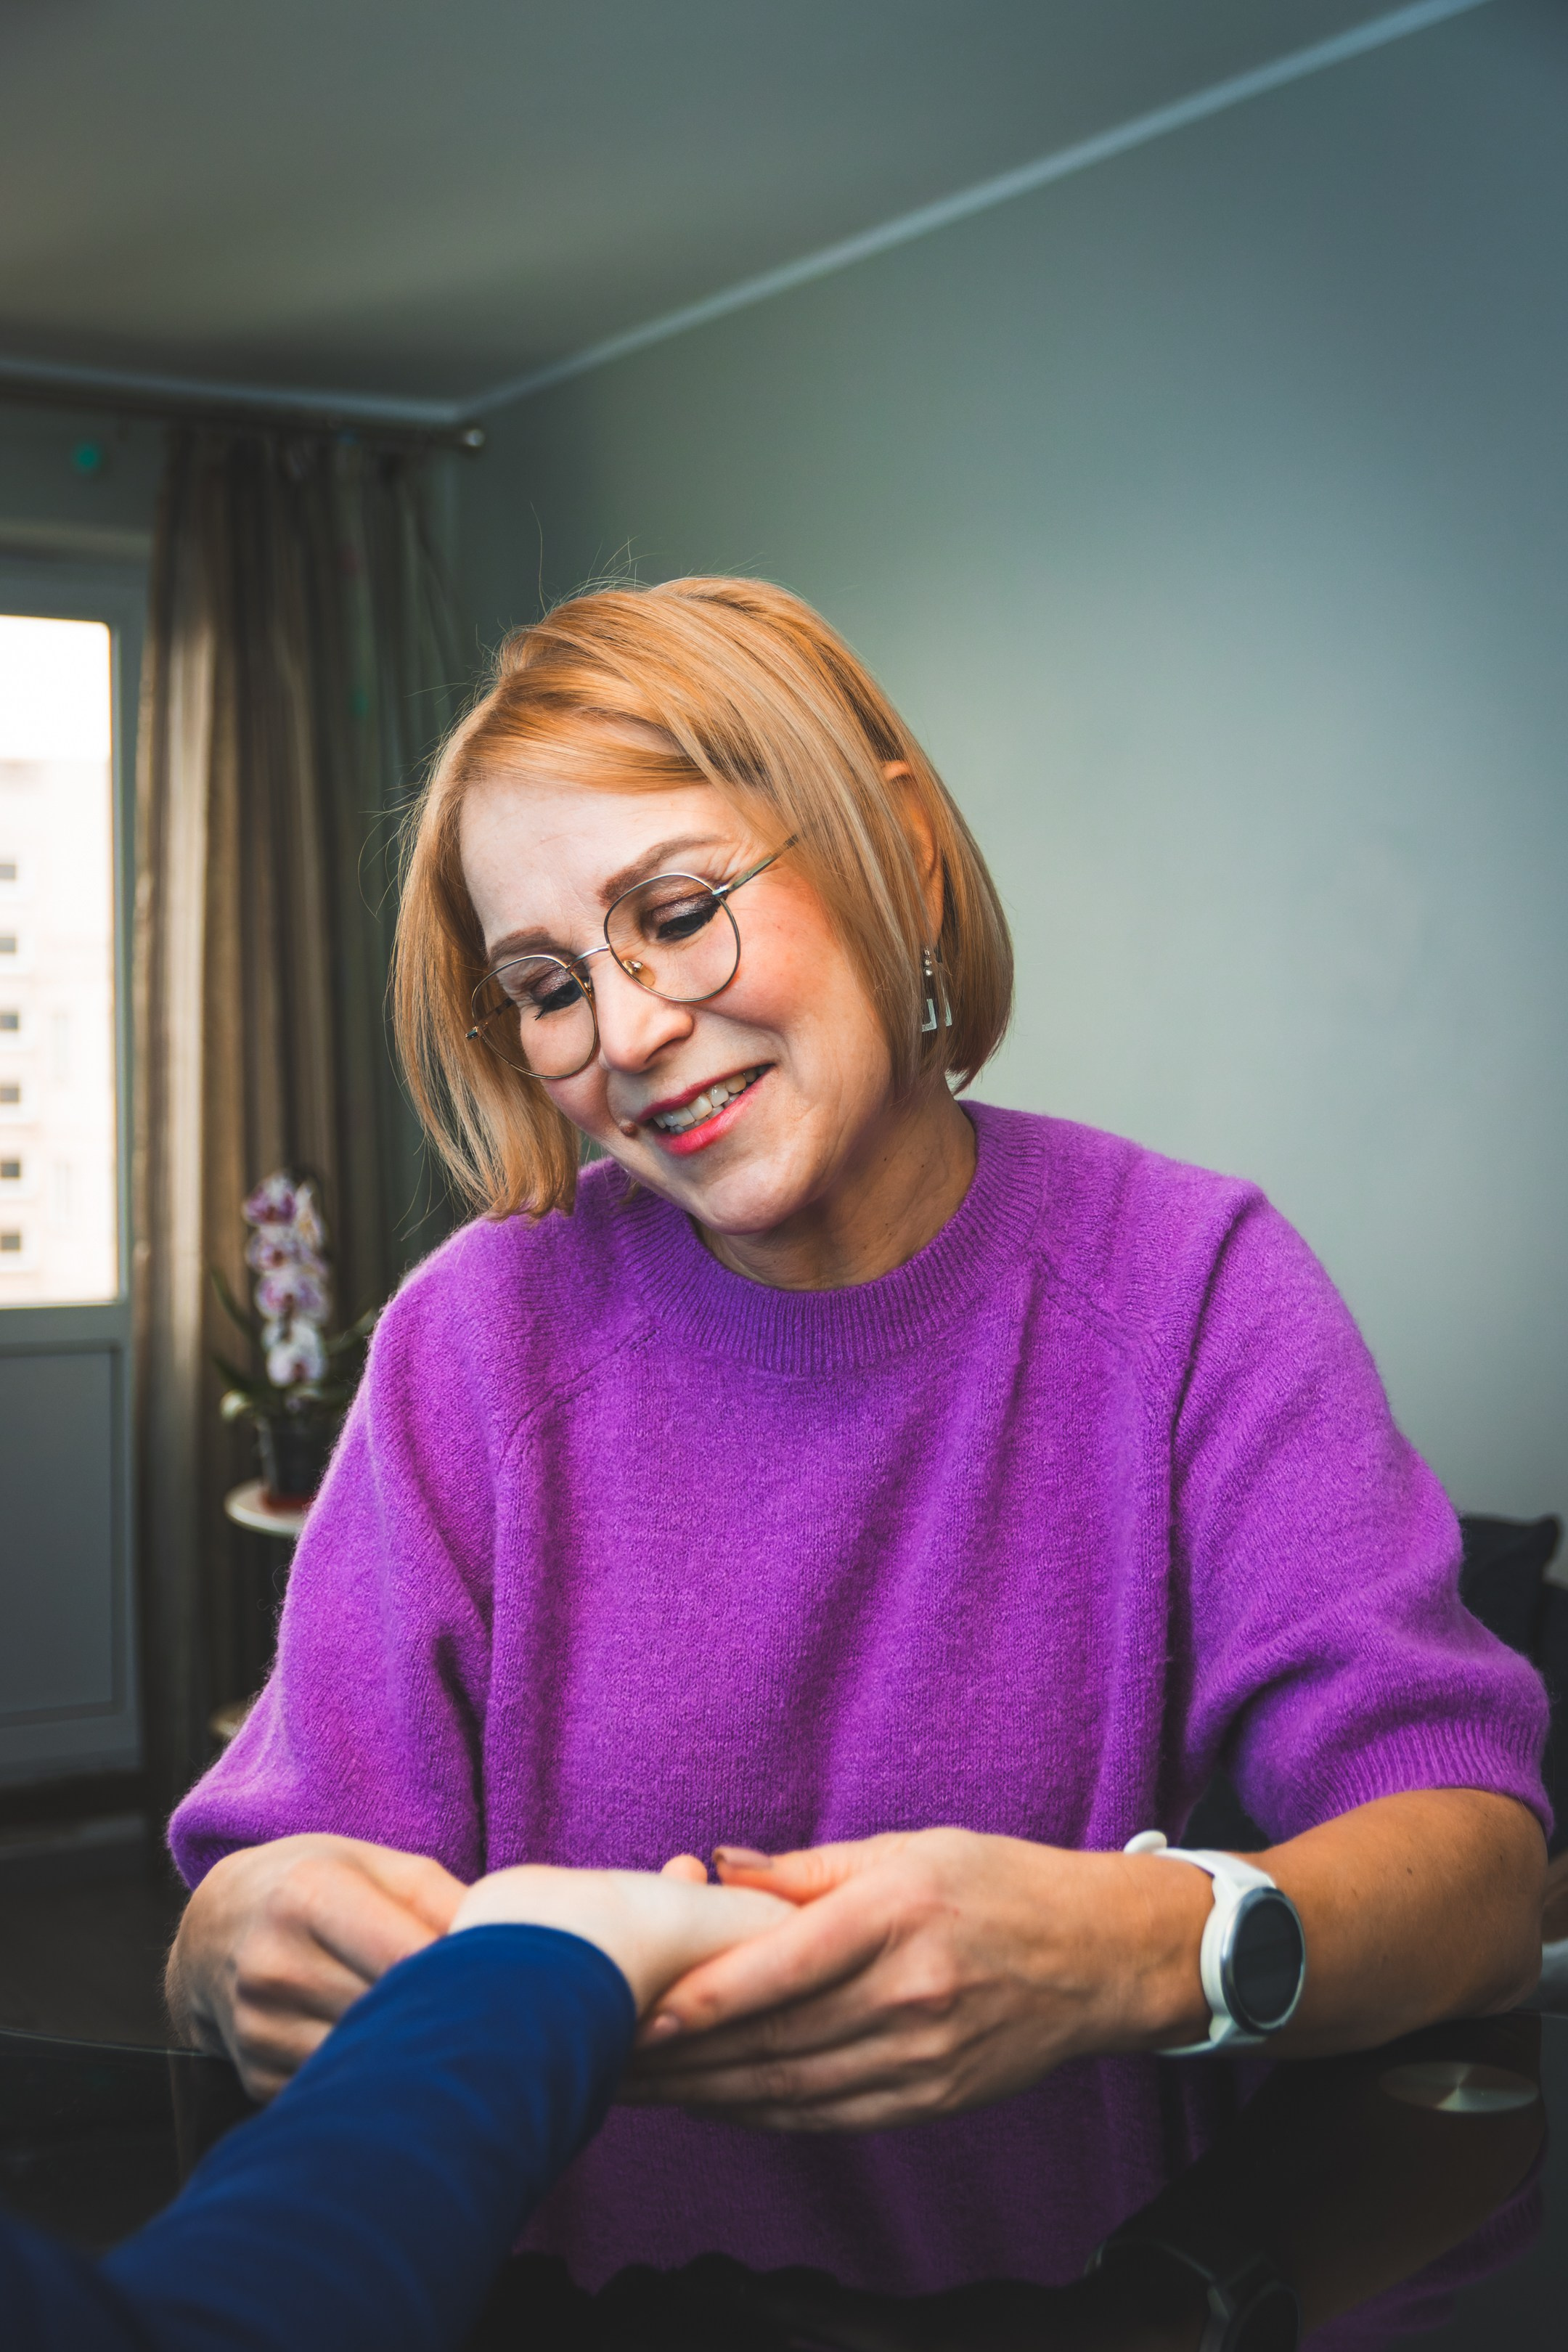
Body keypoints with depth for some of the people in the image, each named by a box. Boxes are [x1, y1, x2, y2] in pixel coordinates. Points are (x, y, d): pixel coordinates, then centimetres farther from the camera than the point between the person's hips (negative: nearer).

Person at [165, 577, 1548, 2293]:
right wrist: (250, 1946, -30)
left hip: (1066, 2294, -2)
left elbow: (1476, 1857, -14)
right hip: (587, 2303, 3)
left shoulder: (1184, 1284, -5)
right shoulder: (488, 1335, -4)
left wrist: (1136, 1944, -34)